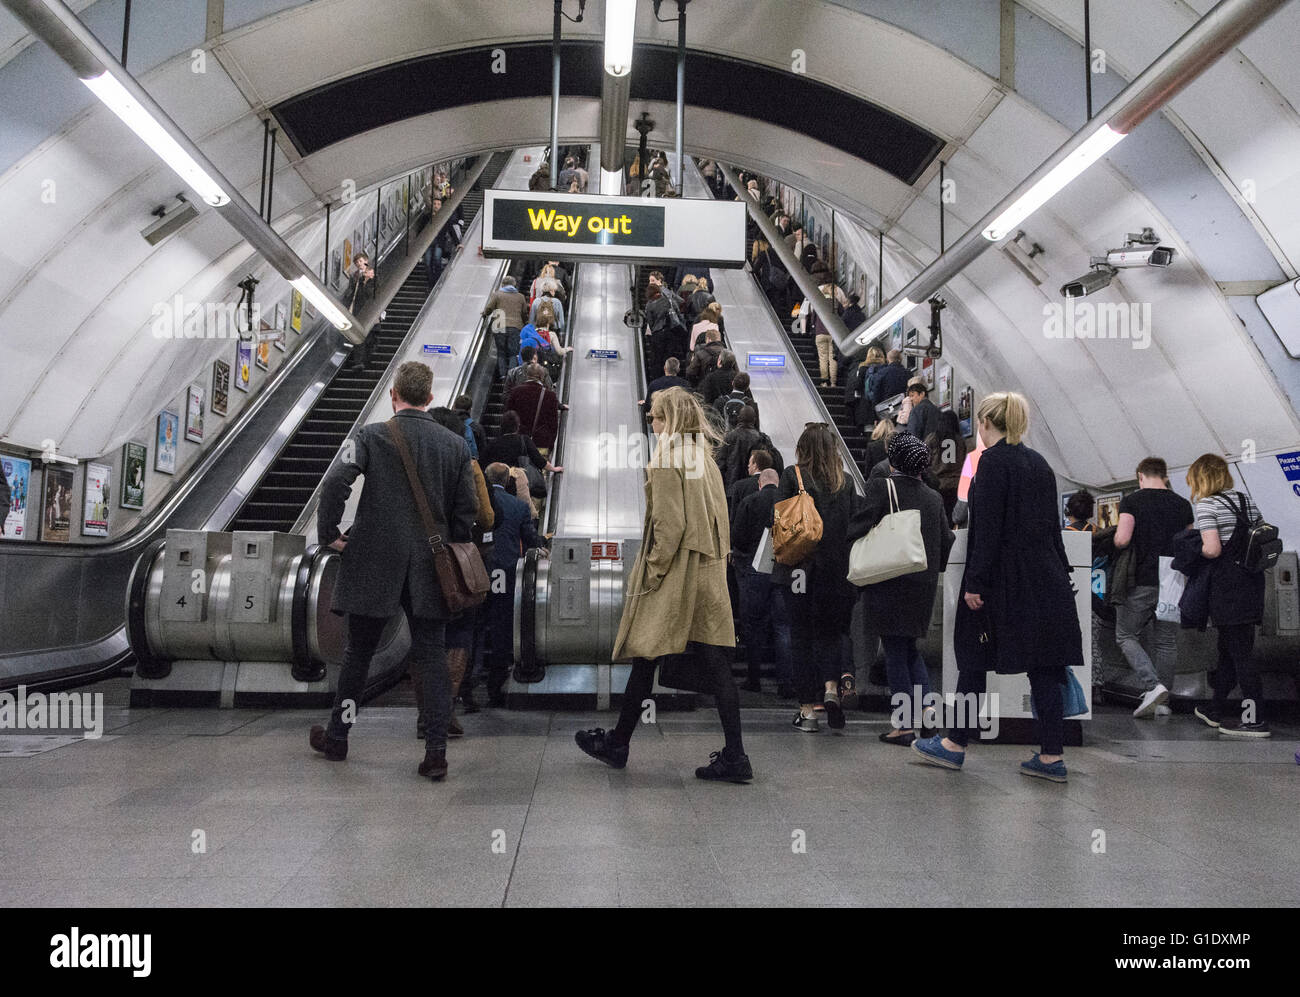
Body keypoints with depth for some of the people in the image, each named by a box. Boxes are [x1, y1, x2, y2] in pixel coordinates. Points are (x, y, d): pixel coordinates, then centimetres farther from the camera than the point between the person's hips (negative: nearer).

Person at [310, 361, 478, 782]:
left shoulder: (372, 435, -5)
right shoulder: (455, 445, 2)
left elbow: (336, 482, -18)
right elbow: (466, 511, 3)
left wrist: (329, 534, -5)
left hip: (373, 565, -1)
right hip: (429, 571, 1)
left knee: (358, 652, 14)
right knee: (433, 657, 5)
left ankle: (337, 737, 31)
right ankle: (436, 751, 2)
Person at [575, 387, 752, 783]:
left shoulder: (666, 458, -10)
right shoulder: (706, 458, 12)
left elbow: (668, 523, -17)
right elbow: (719, 521, 13)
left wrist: (653, 570, -11)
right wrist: (716, 559, 16)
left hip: (674, 575, -7)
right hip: (709, 574, 7)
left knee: (645, 657, 7)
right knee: (716, 666, 5)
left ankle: (618, 744, 22)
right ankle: (734, 757, 5)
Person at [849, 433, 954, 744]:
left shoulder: (880, 487, -8)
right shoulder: (934, 499, 8)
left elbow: (858, 530, -14)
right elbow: (946, 544, 12)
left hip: (889, 584, -5)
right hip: (923, 585, 5)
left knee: (895, 652, 2)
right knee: (910, 648, 20)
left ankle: (905, 725, 5)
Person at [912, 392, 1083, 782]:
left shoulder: (993, 460, -13)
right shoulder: (1038, 461, 12)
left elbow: (988, 528, -18)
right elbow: (1051, 522, 15)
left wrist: (975, 583, -16)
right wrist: (1059, 573, 21)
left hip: (1005, 581, -7)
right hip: (1046, 580, 8)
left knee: (974, 659, 5)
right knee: (1044, 665, 8)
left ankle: (955, 745, 16)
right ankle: (1052, 757, 11)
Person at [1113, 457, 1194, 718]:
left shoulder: (1131, 501, -6)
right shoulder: (1182, 504, 7)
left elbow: (1122, 540, -17)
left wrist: (1116, 537, 5)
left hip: (1141, 582, -4)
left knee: (1126, 636, 6)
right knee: (1167, 642, 11)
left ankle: (1153, 686, -12)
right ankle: (1161, 701, 16)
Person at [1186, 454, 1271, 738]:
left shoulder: (1205, 505, -10)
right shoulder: (1245, 499, 13)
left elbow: (1212, 549, -19)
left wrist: (1194, 549, 0)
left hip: (1228, 584, -8)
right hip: (1252, 580, 8)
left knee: (1239, 652, -4)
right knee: (1228, 648, 17)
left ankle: (1254, 720, -1)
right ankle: (1217, 710, 28)